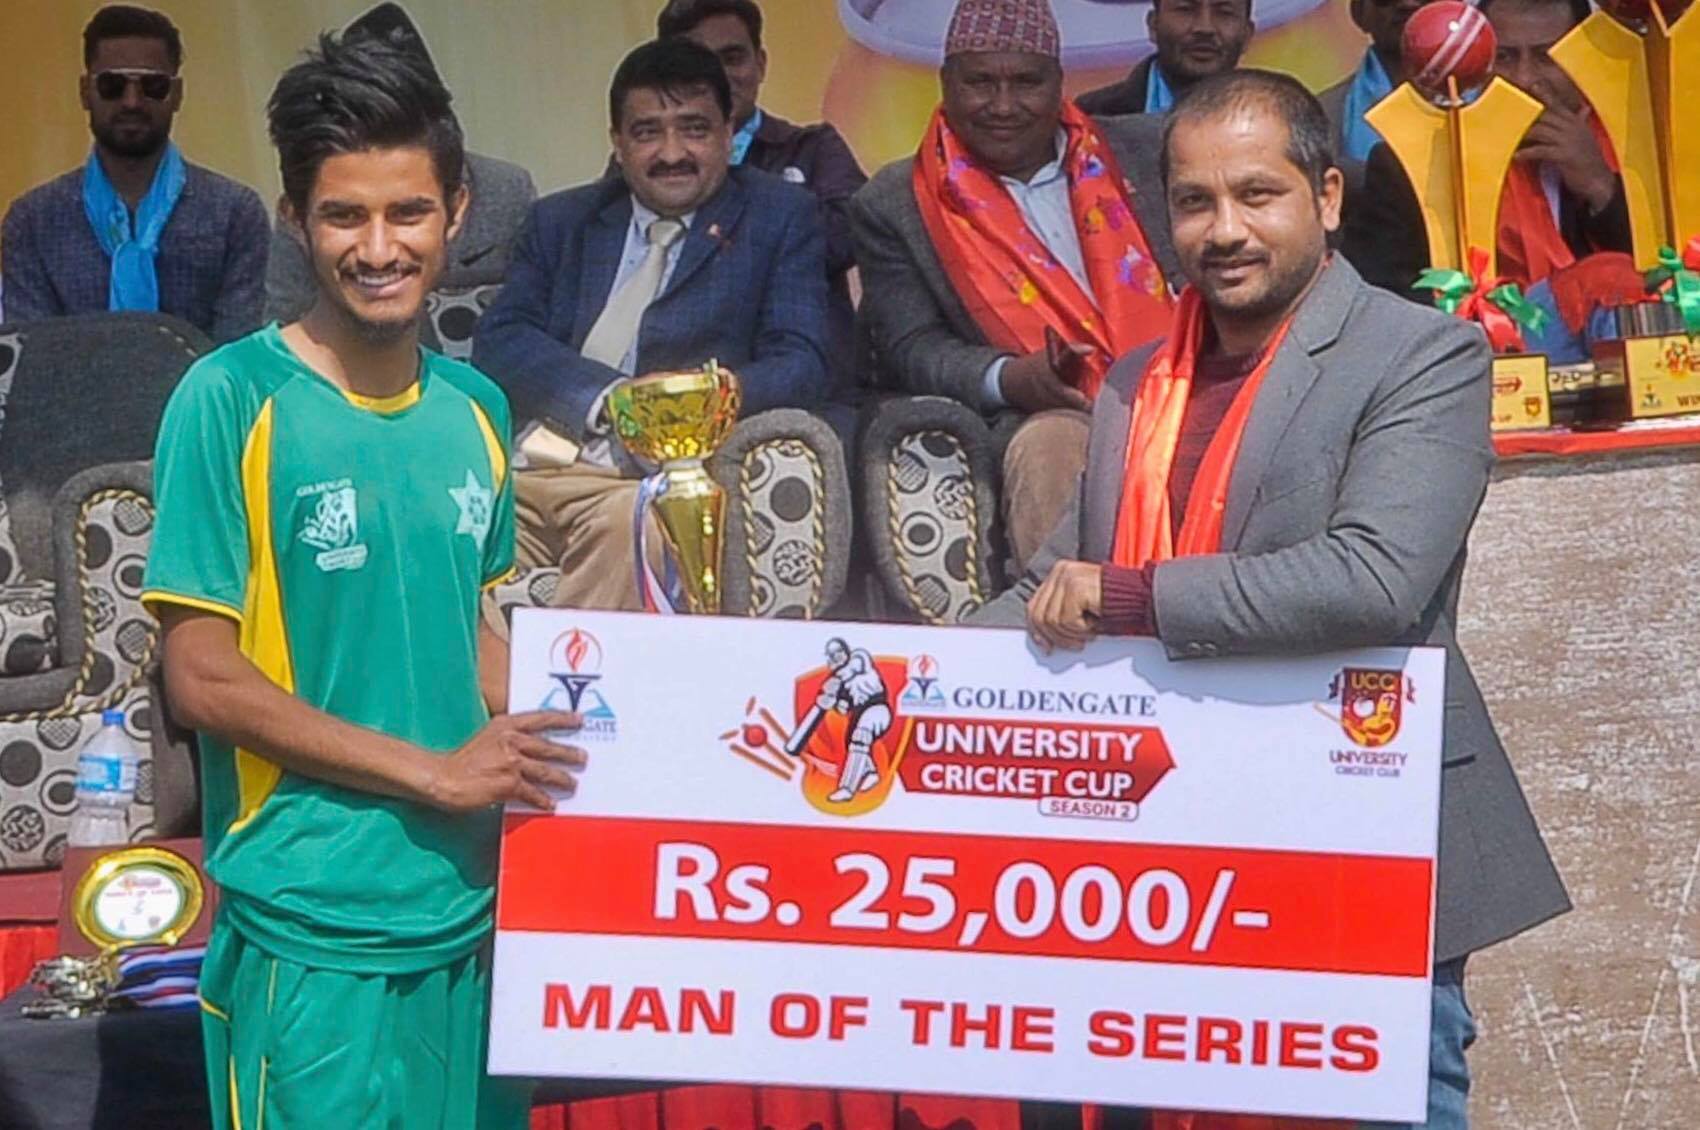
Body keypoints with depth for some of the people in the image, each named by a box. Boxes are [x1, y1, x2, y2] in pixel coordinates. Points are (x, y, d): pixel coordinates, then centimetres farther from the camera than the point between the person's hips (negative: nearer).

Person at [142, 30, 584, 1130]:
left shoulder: (476, 407, 7)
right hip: (314, 927, -6)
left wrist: (542, 746, 0)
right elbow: (204, 676, -12)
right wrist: (436, 773, -14)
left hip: (472, 906, 6)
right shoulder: (231, 400, -11)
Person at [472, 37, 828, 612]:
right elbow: (499, 341, 8)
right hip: (523, 469, 3)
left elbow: (800, 365, 3)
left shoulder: (780, 218, 13)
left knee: (629, 521, -37)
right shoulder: (561, 220, 21)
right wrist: (608, 398, -11)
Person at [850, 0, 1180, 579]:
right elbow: (909, 348, 5)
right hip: (1052, 418, -2)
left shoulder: (1145, 151, 17)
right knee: (1048, 449, -36)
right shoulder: (893, 206, 11)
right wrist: (1010, 379, -15)